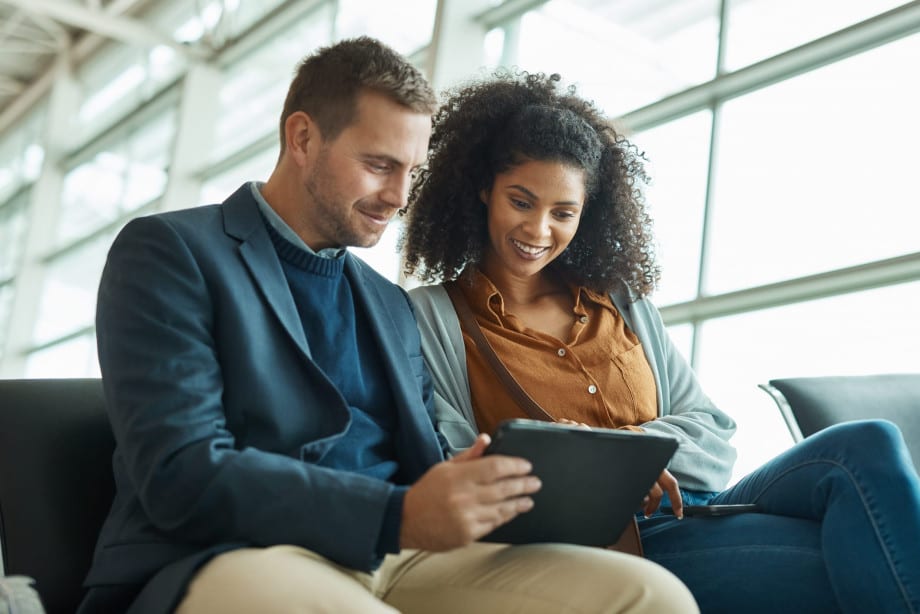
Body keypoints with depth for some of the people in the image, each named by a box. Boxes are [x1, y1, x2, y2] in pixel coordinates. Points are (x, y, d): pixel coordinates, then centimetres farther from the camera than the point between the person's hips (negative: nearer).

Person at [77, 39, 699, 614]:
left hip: (396, 560, 6)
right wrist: (397, 516, -22)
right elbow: (183, 473, -12)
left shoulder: (392, 304, 22)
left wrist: (506, 491, -4)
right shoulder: (169, 253, 1)